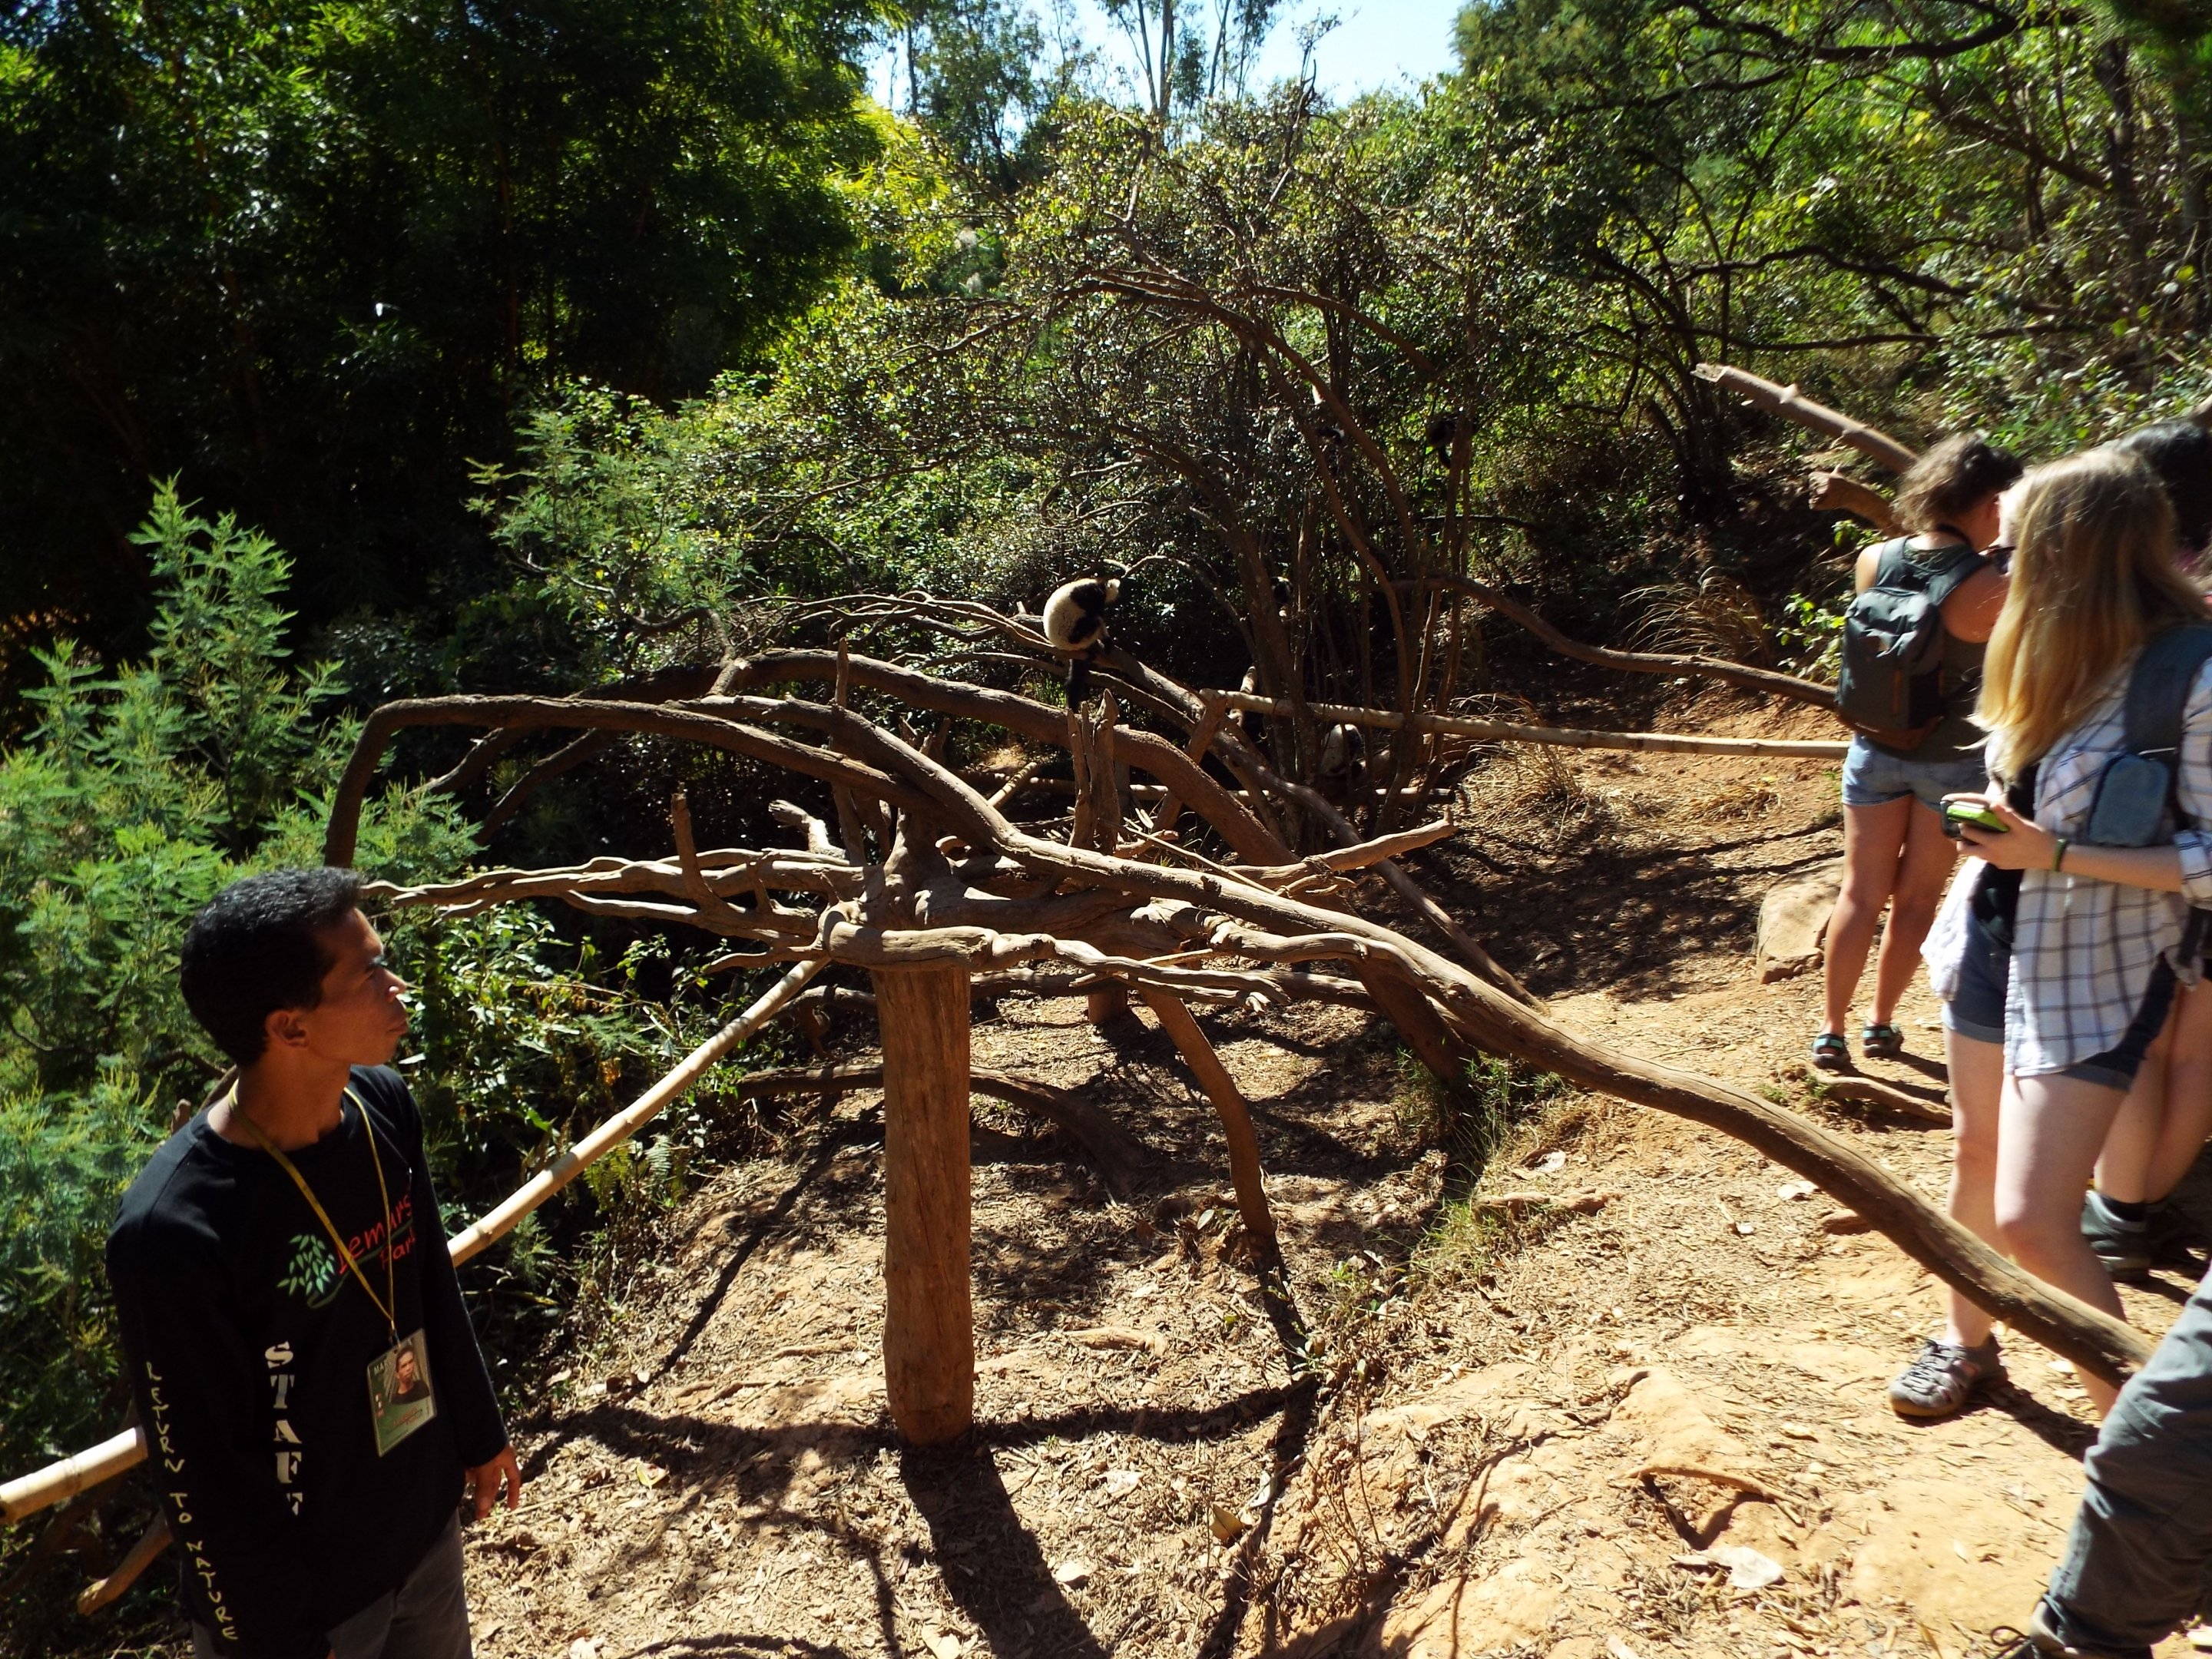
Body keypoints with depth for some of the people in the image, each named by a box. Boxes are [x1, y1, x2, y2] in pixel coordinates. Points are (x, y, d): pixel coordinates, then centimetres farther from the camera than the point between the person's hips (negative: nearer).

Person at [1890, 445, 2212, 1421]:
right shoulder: (2058, 659, 4)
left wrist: (2056, 856, -24)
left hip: (2090, 975, -7)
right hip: (1993, 940, 8)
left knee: (2029, 1218, -9)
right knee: (1975, 1157, 19)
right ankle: (1966, 1339, 39)